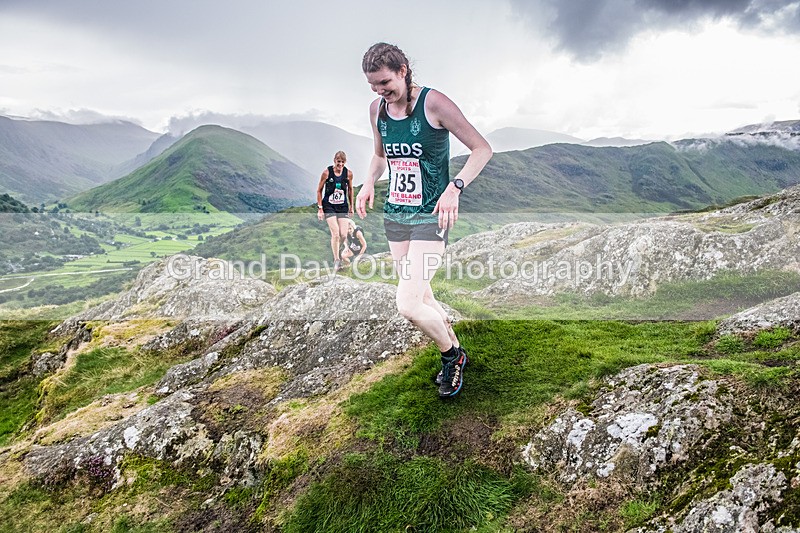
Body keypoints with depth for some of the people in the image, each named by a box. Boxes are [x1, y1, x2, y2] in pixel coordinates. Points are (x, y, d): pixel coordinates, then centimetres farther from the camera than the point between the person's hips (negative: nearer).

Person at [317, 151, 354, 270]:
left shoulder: (348, 173, -3)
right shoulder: (327, 172, -10)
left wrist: (351, 206, 15)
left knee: (343, 234, -3)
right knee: (335, 233, -13)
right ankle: (336, 260, -1)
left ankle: (337, 250, 29)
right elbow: (319, 190, -2)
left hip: (343, 207, 3)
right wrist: (320, 208, -6)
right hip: (329, 206, -3)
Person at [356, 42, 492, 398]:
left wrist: (455, 187, -24)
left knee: (408, 304, -16)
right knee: (422, 297, 13)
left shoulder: (434, 103, -13)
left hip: (430, 217, -6)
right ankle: (454, 352, 36)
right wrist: (369, 182, 4)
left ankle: (451, 355, 13)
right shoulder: (377, 109, 6)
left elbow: (482, 149, -10)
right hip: (395, 215, 7)